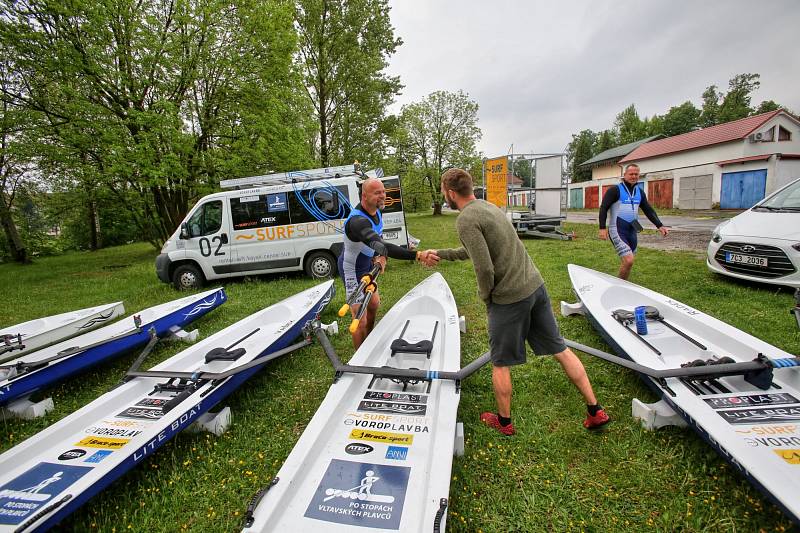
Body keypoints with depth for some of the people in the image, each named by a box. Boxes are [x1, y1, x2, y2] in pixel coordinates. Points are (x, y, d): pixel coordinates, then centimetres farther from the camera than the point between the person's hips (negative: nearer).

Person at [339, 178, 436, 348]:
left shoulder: (376, 211, -5)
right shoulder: (357, 221, -36)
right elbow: (381, 245, -51)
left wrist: (380, 256, -12)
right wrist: (417, 256, -59)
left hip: (367, 266, 9)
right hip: (352, 270, -9)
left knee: (374, 305, 24)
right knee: (361, 320, -7)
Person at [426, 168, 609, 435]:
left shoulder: (466, 219, -16)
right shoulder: (487, 206, 13)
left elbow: (484, 268, -22)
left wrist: (485, 295, -3)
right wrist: (441, 253, 30)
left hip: (509, 298, -8)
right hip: (535, 285, 9)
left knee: (500, 363, 12)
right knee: (560, 350, 18)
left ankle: (504, 421, 31)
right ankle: (595, 410, 29)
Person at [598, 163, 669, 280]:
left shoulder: (640, 192, 15)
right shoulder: (615, 190, -5)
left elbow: (649, 210, 16)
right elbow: (603, 208, -10)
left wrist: (660, 226, 6)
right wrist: (602, 228, -19)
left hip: (632, 231, 7)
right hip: (617, 231, -7)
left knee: (626, 262, 12)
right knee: (628, 260, -18)